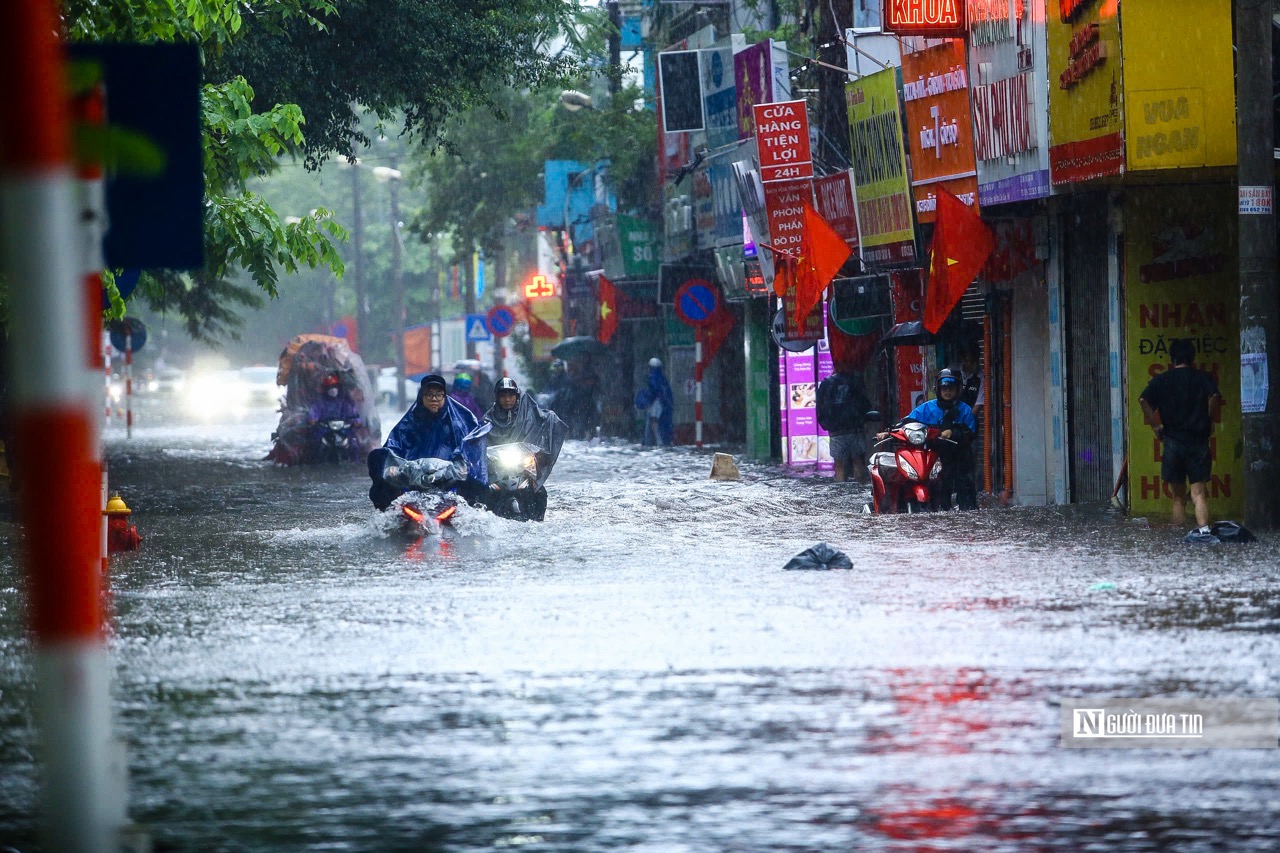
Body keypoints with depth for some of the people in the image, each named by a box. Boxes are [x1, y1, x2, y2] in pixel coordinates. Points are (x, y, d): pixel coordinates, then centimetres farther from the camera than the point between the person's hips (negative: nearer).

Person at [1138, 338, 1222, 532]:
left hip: (1172, 442, 1)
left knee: (1179, 497, 11)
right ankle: (1204, 529, -28)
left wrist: (1156, 426, -1)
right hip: (1199, 441, -1)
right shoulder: (1203, 378, 3)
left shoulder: (1161, 380, 7)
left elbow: (1143, 400, -9)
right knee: (1199, 493, -7)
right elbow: (1215, 396, -16)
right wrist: (1210, 421, -2)